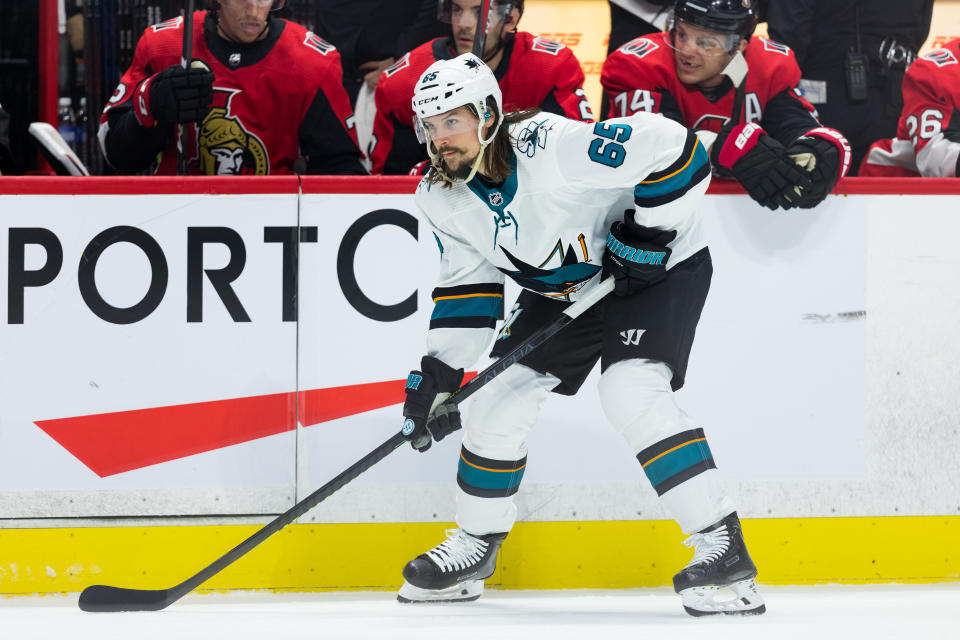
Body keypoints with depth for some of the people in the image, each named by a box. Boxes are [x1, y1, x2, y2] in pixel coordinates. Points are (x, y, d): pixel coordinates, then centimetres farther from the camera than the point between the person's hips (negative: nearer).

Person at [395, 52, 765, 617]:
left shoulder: (555, 147, -33)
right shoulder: (441, 199, -9)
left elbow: (676, 149, -33)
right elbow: (467, 285, 3)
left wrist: (646, 234, -27)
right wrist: (438, 373, -4)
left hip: (660, 268, -8)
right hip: (561, 289, 8)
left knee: (631, 392, -27)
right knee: (497, 398, 4)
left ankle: (723, 546, -25)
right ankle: (475, 546, 23)